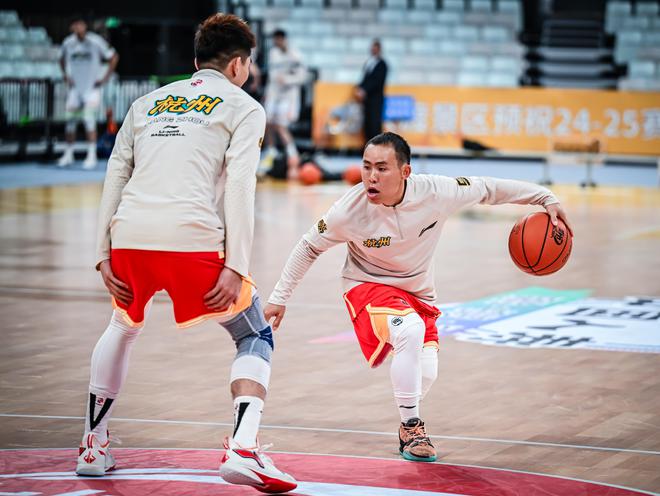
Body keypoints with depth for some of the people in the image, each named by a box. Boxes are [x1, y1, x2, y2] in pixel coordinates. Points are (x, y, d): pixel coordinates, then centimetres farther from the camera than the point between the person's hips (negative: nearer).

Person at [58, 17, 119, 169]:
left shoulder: (96, 42, -11)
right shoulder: (68, 43, 0)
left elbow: (114, 57, -2)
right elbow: (62, 59, 21)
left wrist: (105, 78, -5)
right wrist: (66, 76, 10)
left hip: (92, 88, -4)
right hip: (75, 88, 4)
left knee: (89, 119, -15)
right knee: (70, 121, 5)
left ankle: (92, 156, -13)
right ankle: (68, 155, 19)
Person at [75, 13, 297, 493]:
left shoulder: (147, 103, 26)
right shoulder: (244, 108, 12)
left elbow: (115, 178, 17)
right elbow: (238, 187, -2)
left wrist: (104, 255, 15)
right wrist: (235, 268, -6)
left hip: (128, 237, 4)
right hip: (192, 238, -4)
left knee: (124, 326, 33)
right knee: (256, 337, 13)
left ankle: (93, 447, 32)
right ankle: (243, 449, -9)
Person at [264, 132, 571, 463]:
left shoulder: (436, 192, -23)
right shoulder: (351, 209, -26)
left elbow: (488, 189, -7)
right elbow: (309, 247, -9)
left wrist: (545, 199, -5)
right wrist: (279, 298, -5)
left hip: (418, 292, 4)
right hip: (369, 285, -4)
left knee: (426, 374, -8)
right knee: (410, 330, -33)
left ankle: (409, 429, 29)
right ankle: (411, 429, -17)